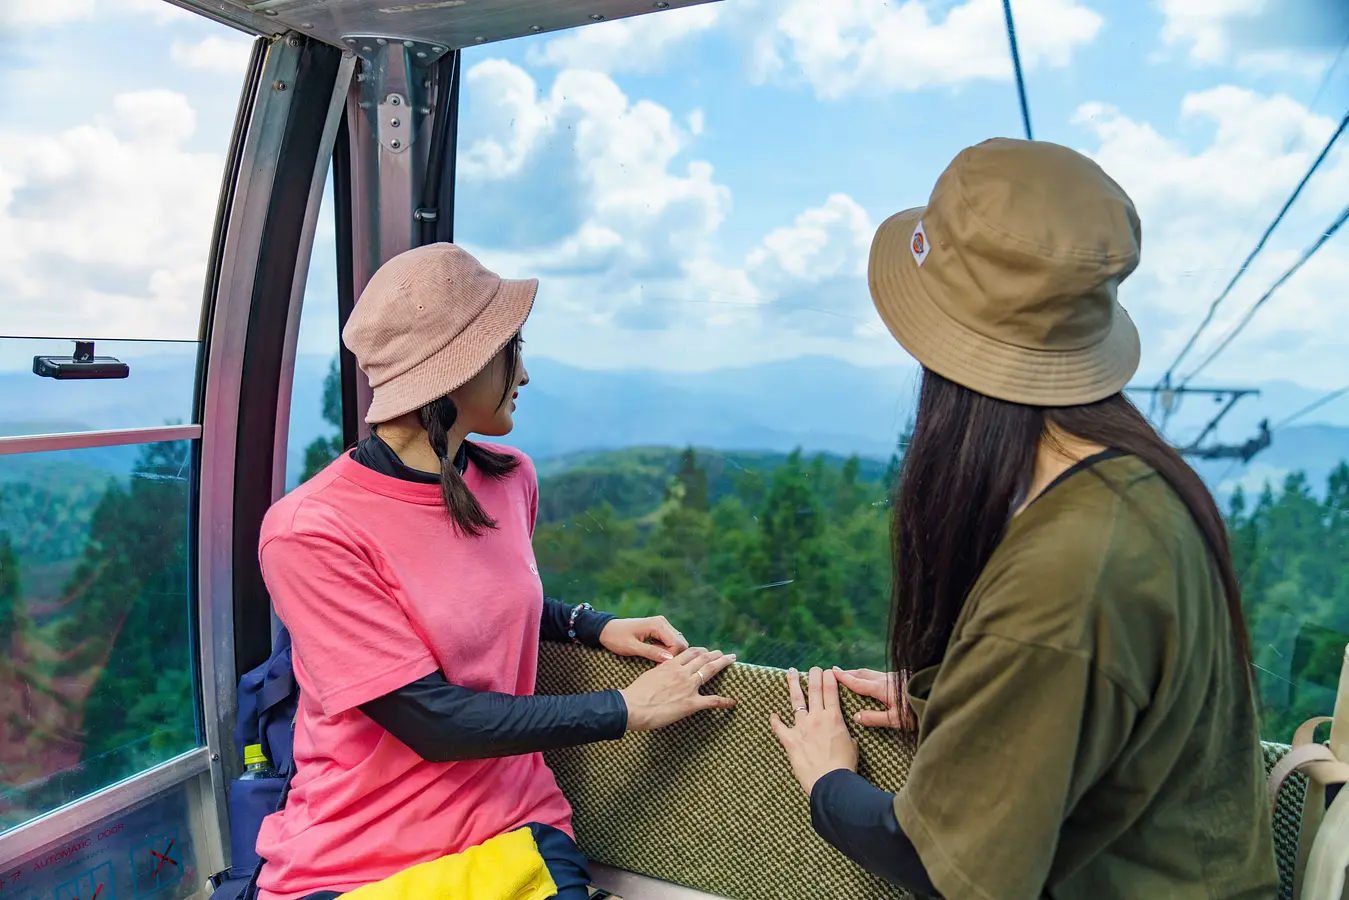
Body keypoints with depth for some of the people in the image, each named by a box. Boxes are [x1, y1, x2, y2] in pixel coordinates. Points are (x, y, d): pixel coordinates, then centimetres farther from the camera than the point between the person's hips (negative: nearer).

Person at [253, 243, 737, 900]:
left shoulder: (511, 479, 1)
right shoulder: (308, 531, -18)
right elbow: (433, 722, -19)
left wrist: (594, 626, 3)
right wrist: (628, 710, -14)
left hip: (515, 822, 4)